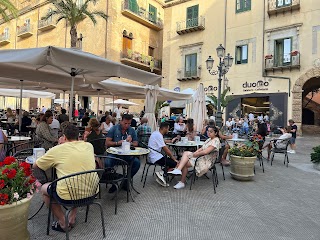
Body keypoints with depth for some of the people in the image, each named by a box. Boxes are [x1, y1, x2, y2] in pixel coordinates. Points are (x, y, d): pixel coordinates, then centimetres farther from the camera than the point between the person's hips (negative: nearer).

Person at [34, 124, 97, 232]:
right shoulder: (89, 146, 4)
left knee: (44, 188, 25)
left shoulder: (56, 150, -4)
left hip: (69, 196, -4)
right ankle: (72, 218, 35)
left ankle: (63, 223, 24)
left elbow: (35, 166, 10)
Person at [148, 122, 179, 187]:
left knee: (171, 159, 8)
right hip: (156, 158, -11)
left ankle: (161, 174, -3)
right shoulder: (158, 135, -16)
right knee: (175, 163, -12)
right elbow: (166, 150, -16)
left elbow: (163, 141, 39)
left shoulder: (156, 133, 14)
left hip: (153, 156, 11)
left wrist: (171, 141, 50)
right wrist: (174, 159, -8)